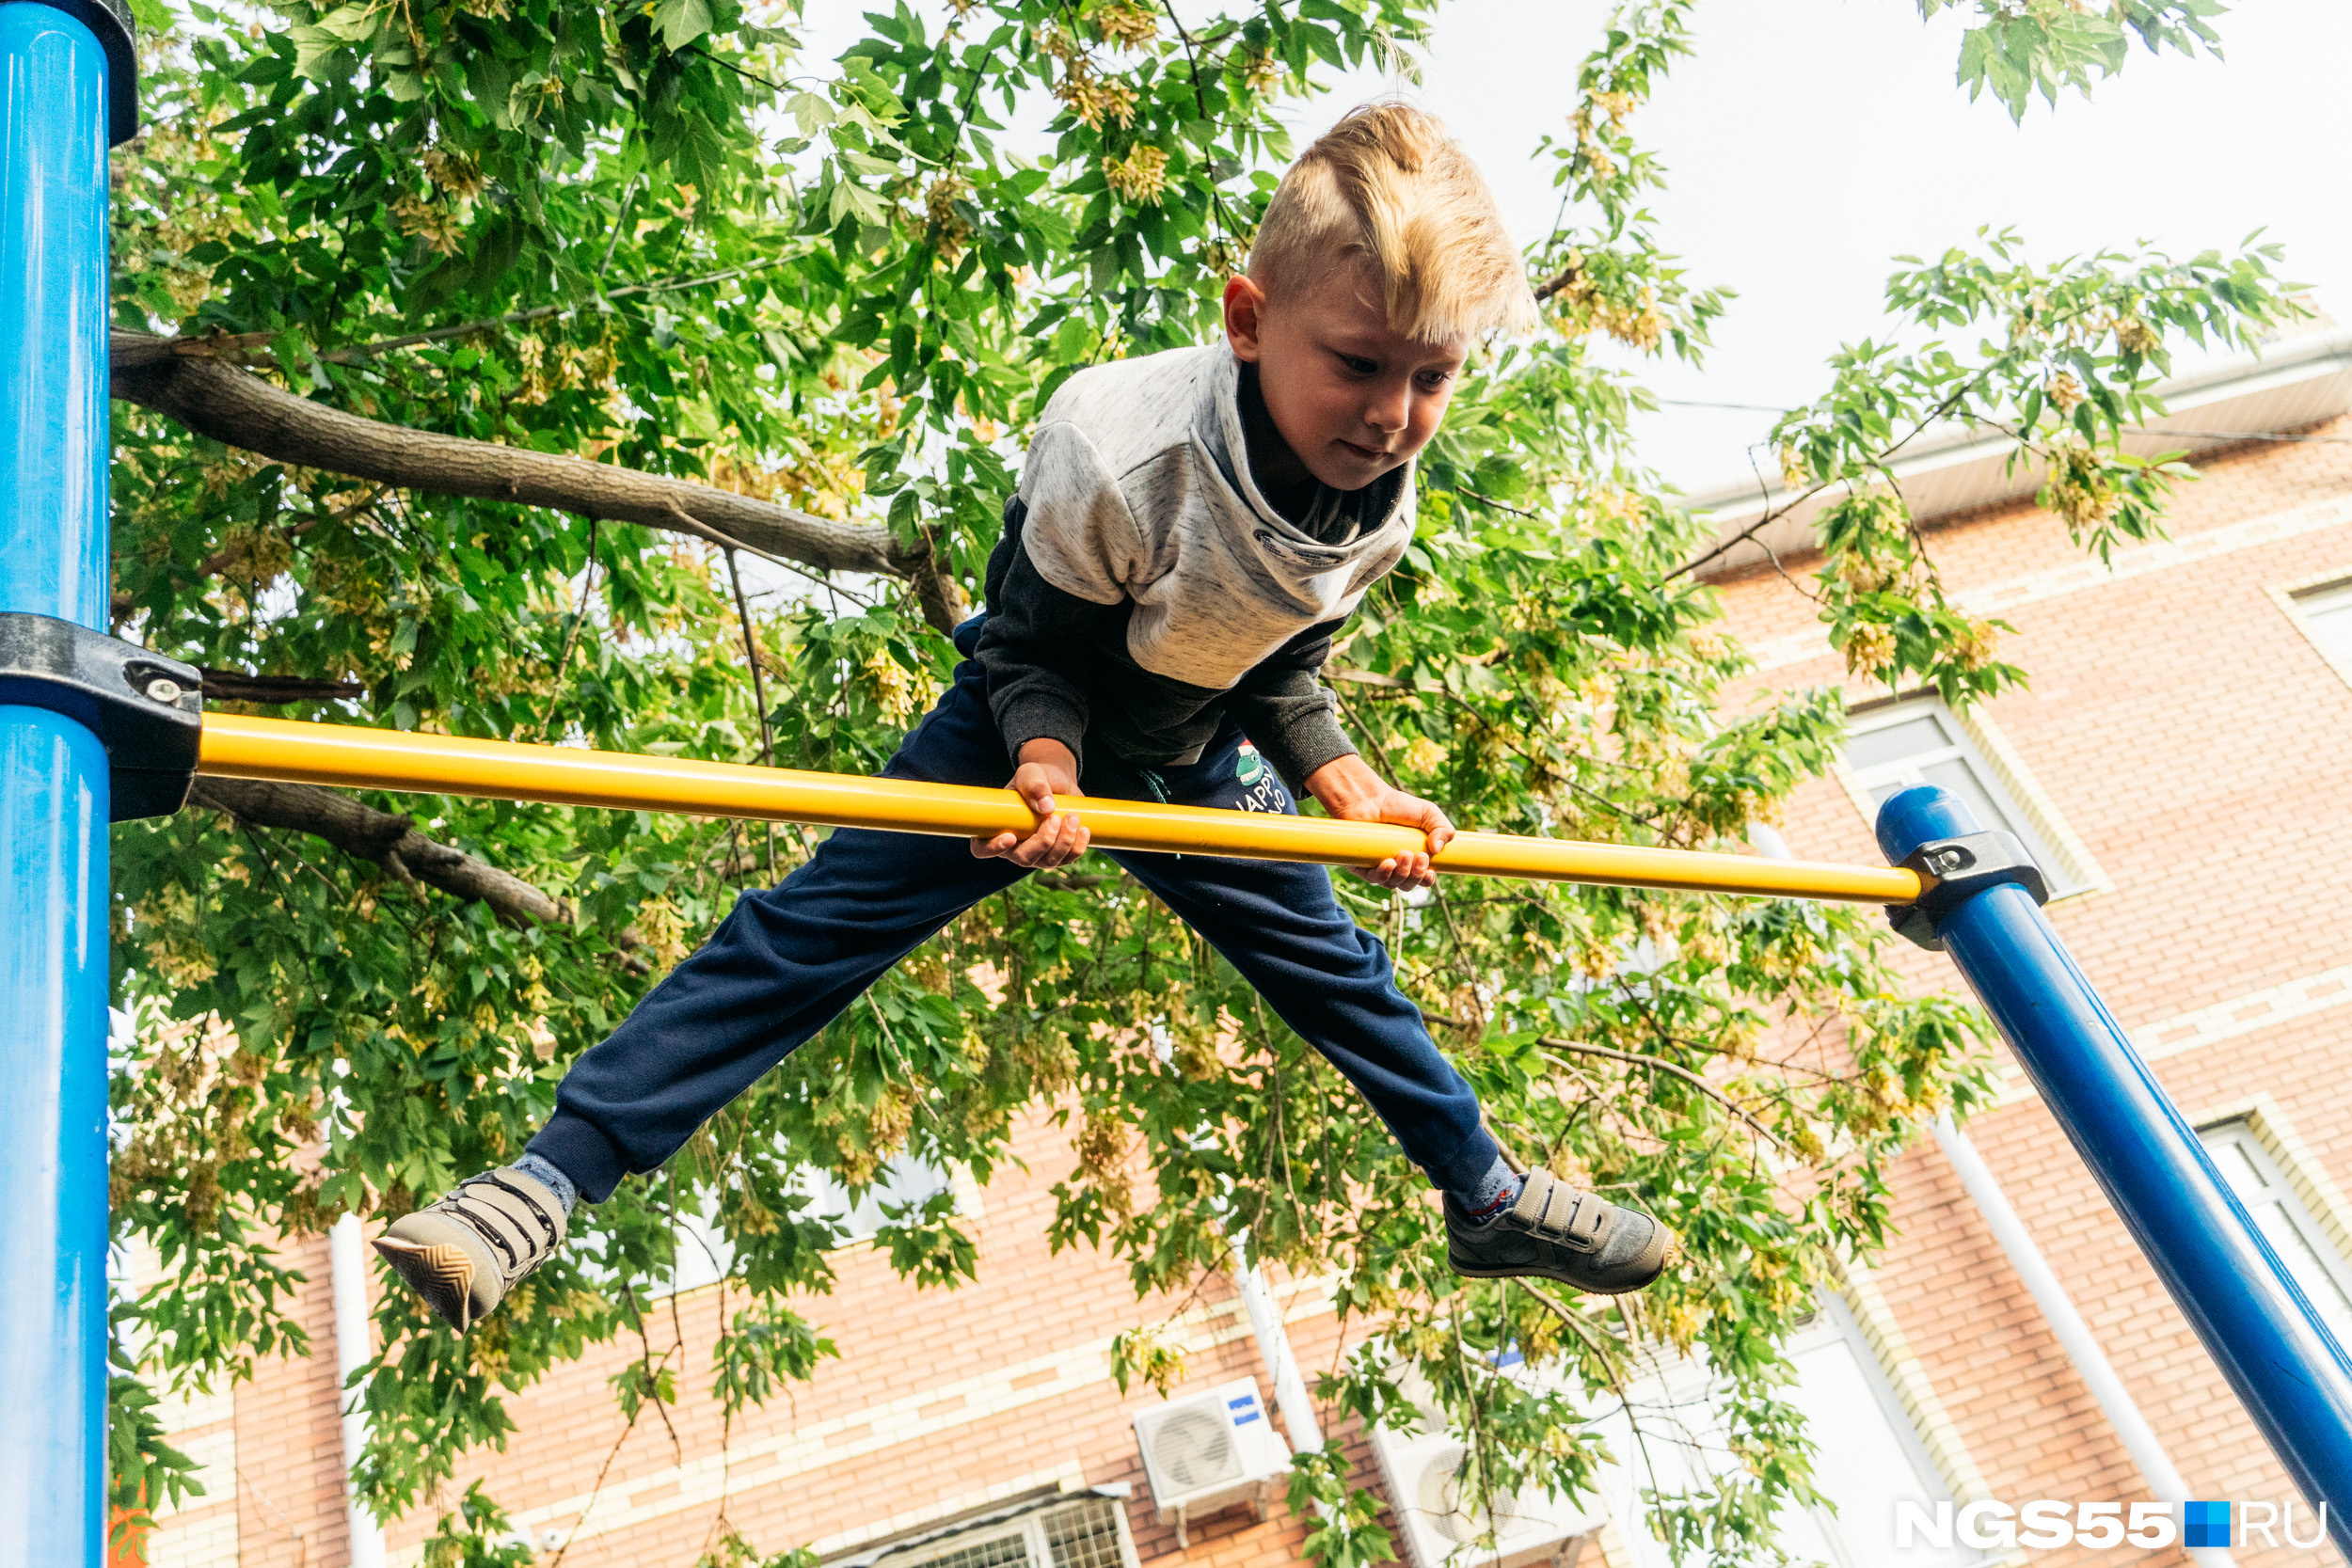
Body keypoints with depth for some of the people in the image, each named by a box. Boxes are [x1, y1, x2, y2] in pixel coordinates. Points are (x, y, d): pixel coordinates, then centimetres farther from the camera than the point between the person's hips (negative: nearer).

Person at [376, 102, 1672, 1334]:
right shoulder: (1120, 454, -35)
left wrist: (1348, 787, -13)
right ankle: (552, 1175, -7)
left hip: (1193, 760, 5)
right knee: (808, 929, -14)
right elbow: (1031, 648, -20)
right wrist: (1046, 761, -38)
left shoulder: (1380, 505, -16)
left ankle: (1488, 1199, 31)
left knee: (1335, 970, 11)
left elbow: (1284, 669, 0)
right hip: (1032, 729, -4)